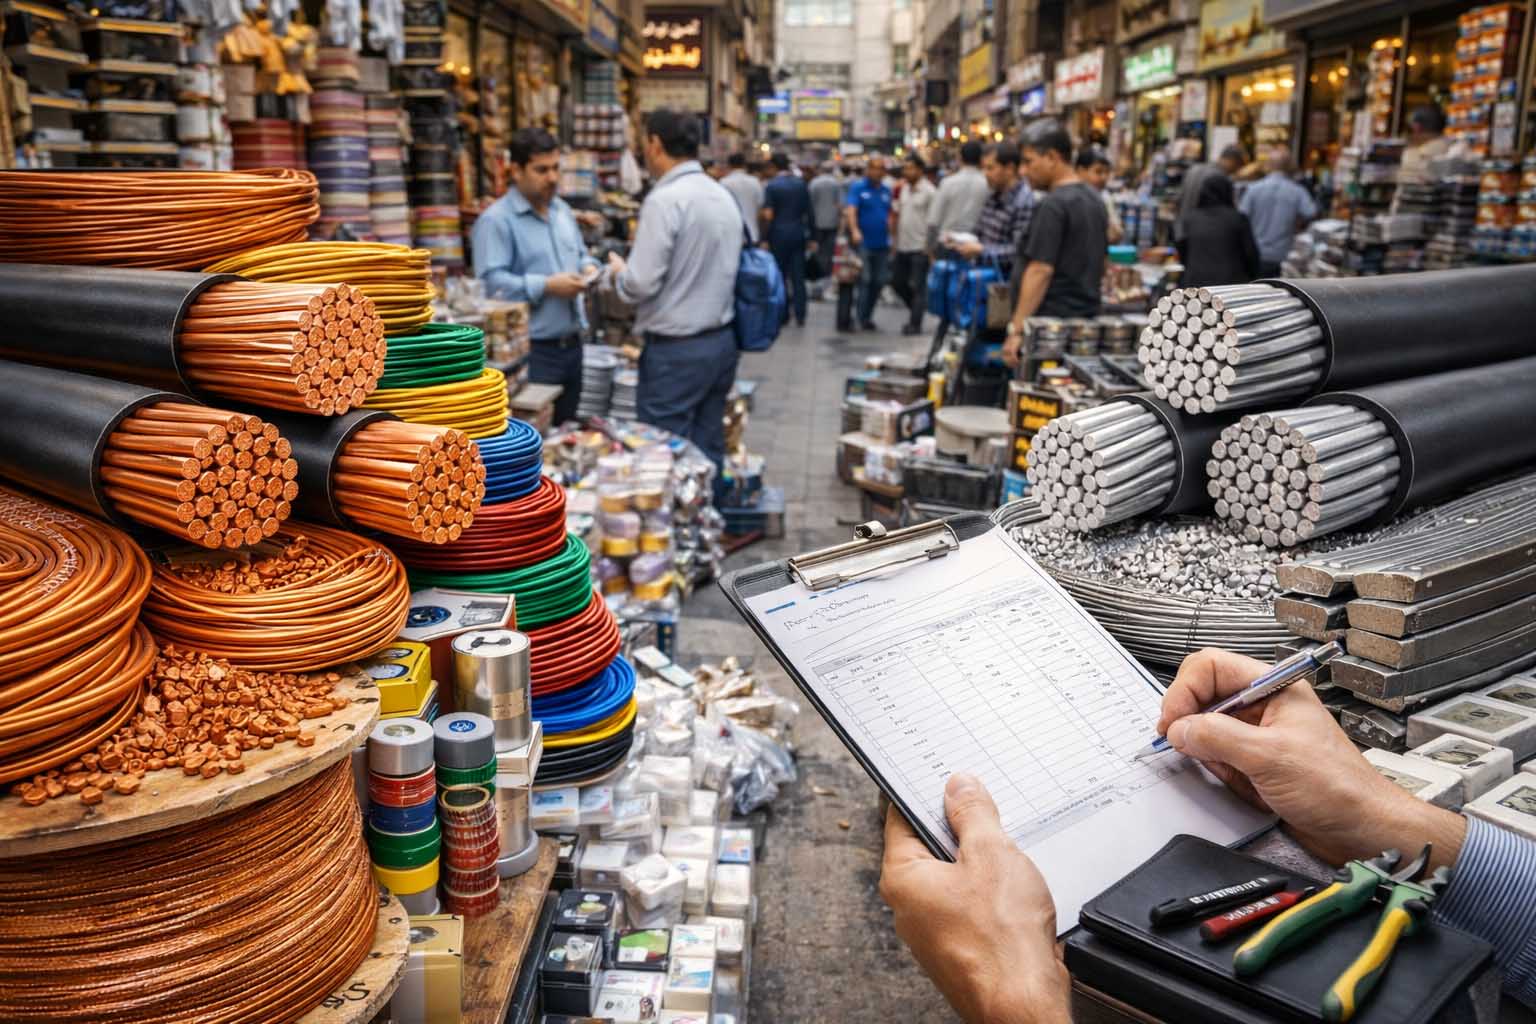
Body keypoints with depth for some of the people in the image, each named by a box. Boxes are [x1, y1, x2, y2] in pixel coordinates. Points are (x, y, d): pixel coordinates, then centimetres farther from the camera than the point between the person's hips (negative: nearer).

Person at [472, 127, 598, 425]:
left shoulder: (562, 210, 14)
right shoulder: (496, 219, -12)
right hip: (530, 350, -7)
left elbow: (581, 254, 25)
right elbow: (491, 282, -21)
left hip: (572, 344, 8)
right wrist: (547, 286, -22)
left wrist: (588, 267, 1)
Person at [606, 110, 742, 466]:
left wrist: (617, 272, 2)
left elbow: (641, 284, -19)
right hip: (721, 341, 8)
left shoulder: (665, 200, -16)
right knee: (708, 453, 14)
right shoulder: (724, 196, 9)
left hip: (676, 350, -8)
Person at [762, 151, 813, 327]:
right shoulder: (801, 184, 4)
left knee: (780, 275, 7)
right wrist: (810, 237, 11)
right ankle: (800, 315, 3)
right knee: (798, 276, 5)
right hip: (798, 234, 3)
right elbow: (808, 212, 5)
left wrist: (765, 238, -3)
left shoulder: (772, 186, -8)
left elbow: (768, 215, -13)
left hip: (779, 234, -3)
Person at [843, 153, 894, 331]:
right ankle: (863, 318, 4)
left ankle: (867, 315, 21)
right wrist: (855, 230, -35)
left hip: (882, 243, 5)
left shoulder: (886, 190, 12)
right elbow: (851, 210, -19)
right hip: (863, 243, -5)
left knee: (879, 282, 9)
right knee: (864, 280, -4)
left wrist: (891, 238, 12)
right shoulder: (857, 187, -5)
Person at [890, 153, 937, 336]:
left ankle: (915, 324, 4)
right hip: (903, 246, 7)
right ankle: (917, 308, 31)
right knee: (897, 281, 12)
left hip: (920, 247, -7)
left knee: (918, 286, -2)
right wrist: (895, 239, 12)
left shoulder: (929, 191, -9)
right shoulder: (903, 189, 11)